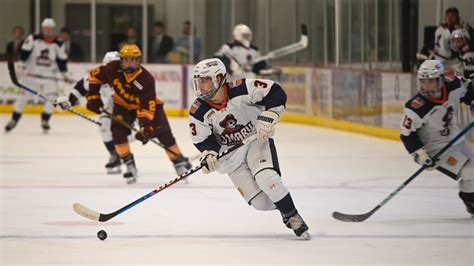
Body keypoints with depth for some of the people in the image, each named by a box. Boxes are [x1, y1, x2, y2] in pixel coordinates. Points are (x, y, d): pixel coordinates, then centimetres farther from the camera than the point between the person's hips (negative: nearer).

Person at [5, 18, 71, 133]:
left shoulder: (58, 43, 0)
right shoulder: (33, 38, -8)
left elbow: (62, 60, 6)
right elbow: (24, 52, -8)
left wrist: (65, 74, 3)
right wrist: (20, 64, -16)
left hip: (49, 76, 2)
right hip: (32, 73, -2)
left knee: (51, 97, -13)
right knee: (25, 96, -2)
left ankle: (45, 120, 5)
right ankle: (14, 120, 11)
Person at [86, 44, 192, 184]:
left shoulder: (146, 79, -33)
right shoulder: (113, 69, -26)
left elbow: (147, 107, -35)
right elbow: (95, 75, -7)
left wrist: (146, 126, -44)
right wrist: (93, 96, -10)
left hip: (147, 103, -3)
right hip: (123, 104, 3)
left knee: (164, 134, -9)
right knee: (118, 131, -19)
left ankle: (179, 161, 9)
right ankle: (130, 166, -9)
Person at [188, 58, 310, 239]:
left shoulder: (241, 90, -23)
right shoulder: (198, 112, -14)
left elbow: (276, 93, -20)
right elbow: (203, 140, -6)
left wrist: (268, 117, -31)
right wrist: (209, 155, -26)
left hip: (257, 139, -2)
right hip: (231, 155, 2)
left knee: (266, 178, -30)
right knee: (260, 202, -11)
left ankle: (292, 216, -10)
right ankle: (283, 206, 22)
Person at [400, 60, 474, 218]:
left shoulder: (453, 85, -17)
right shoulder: (416, 108, -31)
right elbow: (408, 135, -23)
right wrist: (420, 154, -30)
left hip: (454, 136, 7)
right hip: (435, 146, -7)